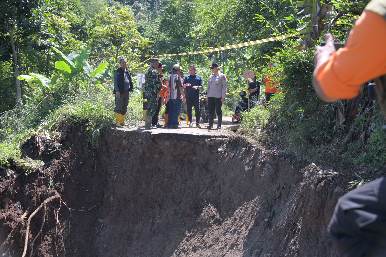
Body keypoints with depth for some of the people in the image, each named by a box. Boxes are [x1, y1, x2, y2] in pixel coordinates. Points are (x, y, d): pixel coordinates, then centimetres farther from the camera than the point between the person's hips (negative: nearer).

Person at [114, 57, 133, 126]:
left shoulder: (127, 72, 14)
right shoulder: (118, 72, -6)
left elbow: (130, 81, 21)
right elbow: (115, 82, -9)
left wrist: (131, 88, 11)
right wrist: (117, 91, -17)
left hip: (126, 92, 7)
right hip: (120, 92, -7)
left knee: (124, 107, 11)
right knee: (119, 107, -7)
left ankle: (122, 121, 19)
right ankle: (118, 122, -3)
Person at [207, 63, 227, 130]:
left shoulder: (222, 76, -1)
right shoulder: (211, 76, 16)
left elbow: (224, 87, -4)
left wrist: (223, 97, -10)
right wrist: (207, 95, 14)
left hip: (218, 97, -5)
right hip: (211, 96, 5)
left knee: (218, 111, -2)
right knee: (211, 111, 4)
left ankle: (219, 125, 5)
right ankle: (210, 124, 9)